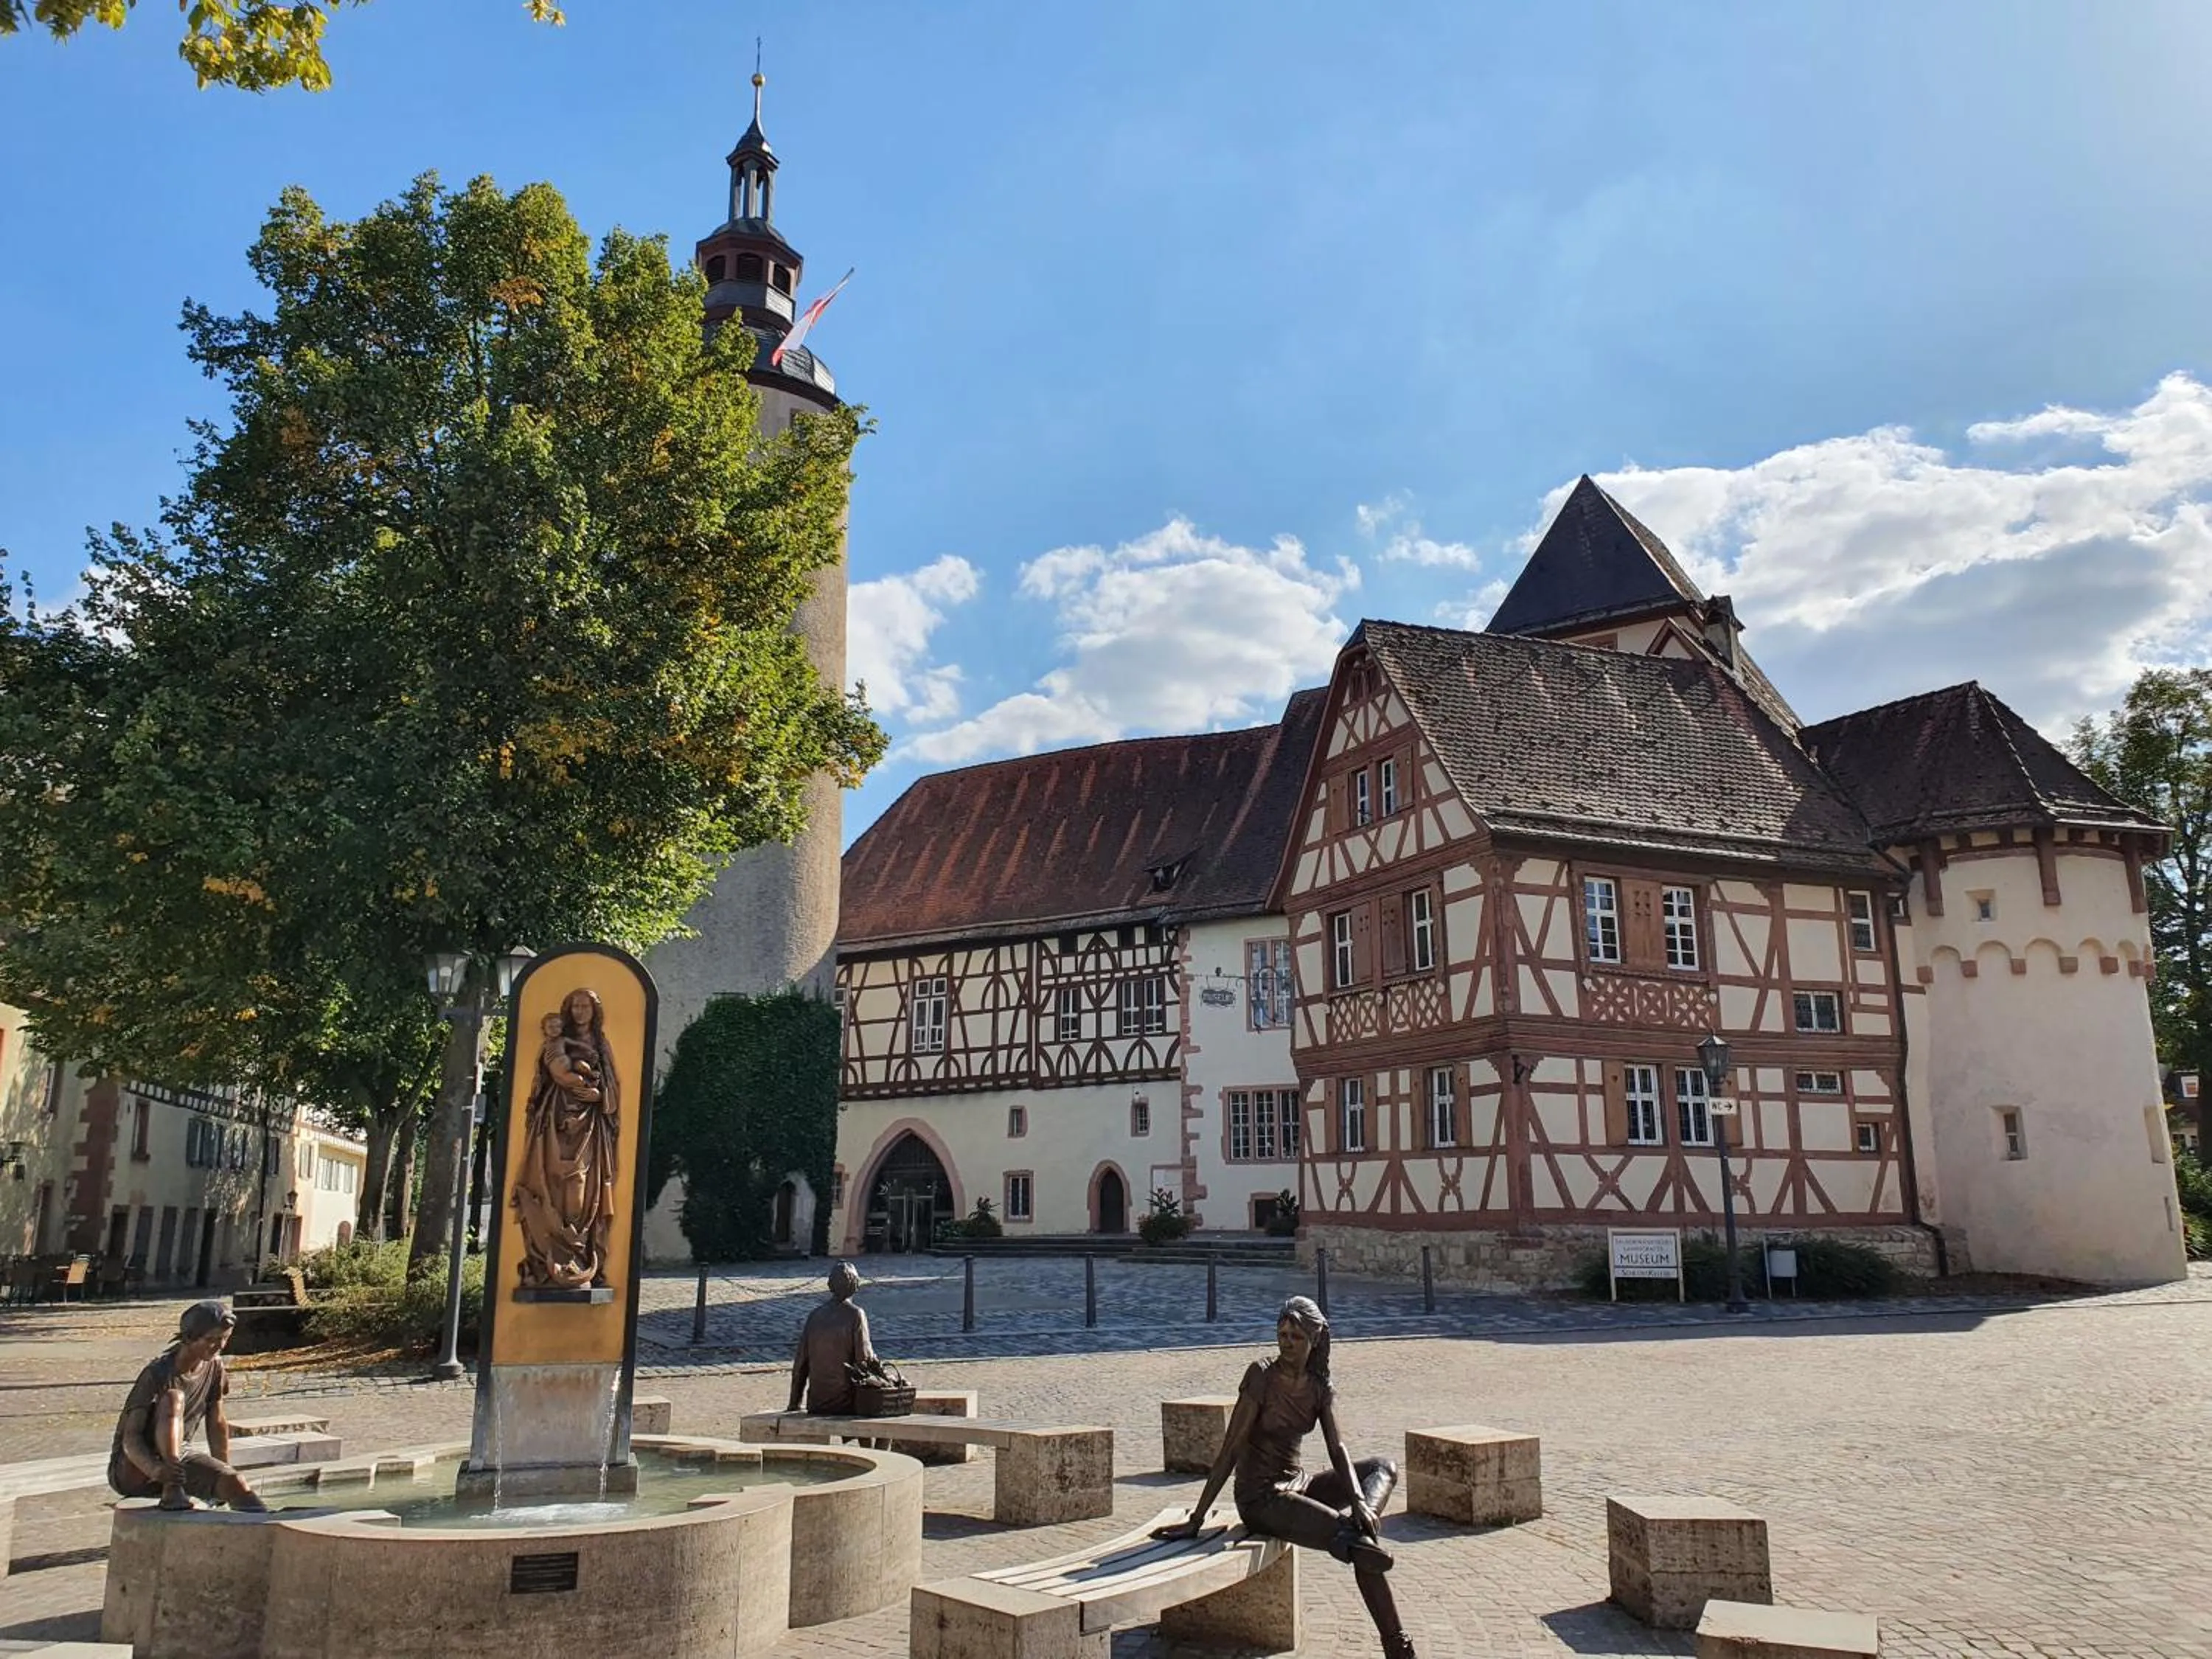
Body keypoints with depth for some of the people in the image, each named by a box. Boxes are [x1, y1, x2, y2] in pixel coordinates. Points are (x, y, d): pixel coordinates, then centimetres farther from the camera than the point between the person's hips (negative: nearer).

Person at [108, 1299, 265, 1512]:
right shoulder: (158, 1373, -22)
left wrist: (223, 1473, 10)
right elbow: (131, 1438, -27)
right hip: (131, 1468, -6)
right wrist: (155, 1469, -46)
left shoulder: (214, 1367, -3)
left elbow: (217, 1425, 8)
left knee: (235, 1482, -22)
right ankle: (172, 1491, -38)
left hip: (177, 1458, 6)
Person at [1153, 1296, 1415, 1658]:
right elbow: (1230, 1451, -17)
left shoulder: (1320, 1386, 3)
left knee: (1385, 1468, -4)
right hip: (1261, 1499, -8)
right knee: (1362, 1550, -22)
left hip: (1298, 1485, 8)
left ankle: (1354, 1535, -27)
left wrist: (1358, 1500, -24)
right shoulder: (1262, 1375, -16)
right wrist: (1196, 1520, -18)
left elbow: (1337, 1448, -4)